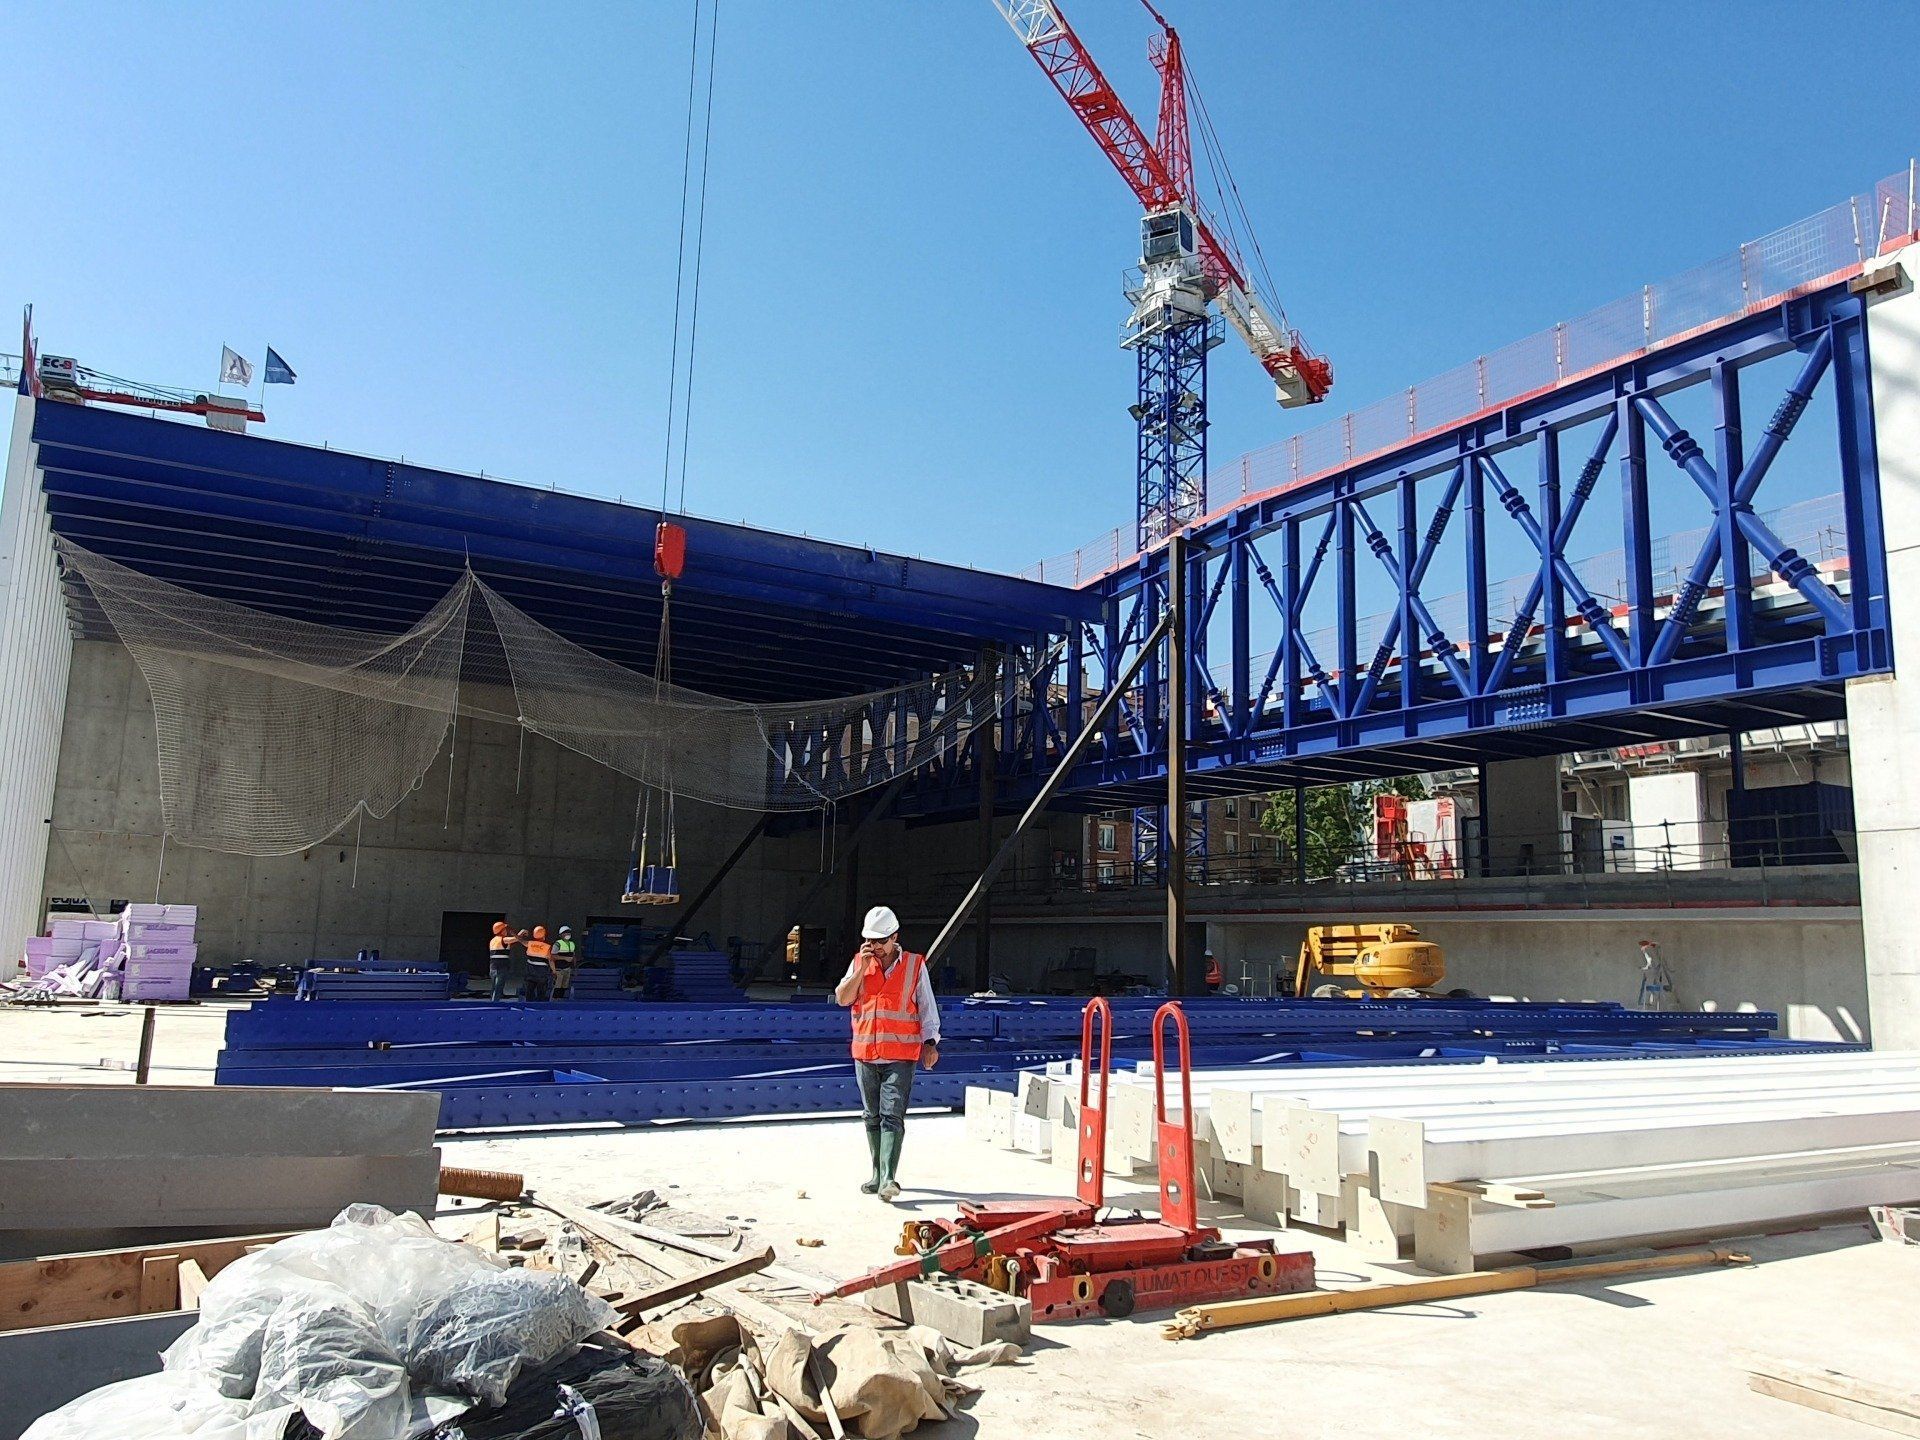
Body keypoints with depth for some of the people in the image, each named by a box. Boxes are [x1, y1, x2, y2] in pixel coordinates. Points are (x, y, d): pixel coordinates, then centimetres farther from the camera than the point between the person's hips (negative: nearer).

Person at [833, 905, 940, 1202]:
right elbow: (842, 998, -2)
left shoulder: (915, 965, 1)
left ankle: (888, 1179, -17)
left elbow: (927, 1007, 4)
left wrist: (930, 1042, -5)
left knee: (892, 1116, -12)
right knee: (872, 1117, 12)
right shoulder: (859, 962, 8)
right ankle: (878, 1174, 23)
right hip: (865, 1053, 4)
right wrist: (863, 967, -10)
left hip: (901, 1056, -4)